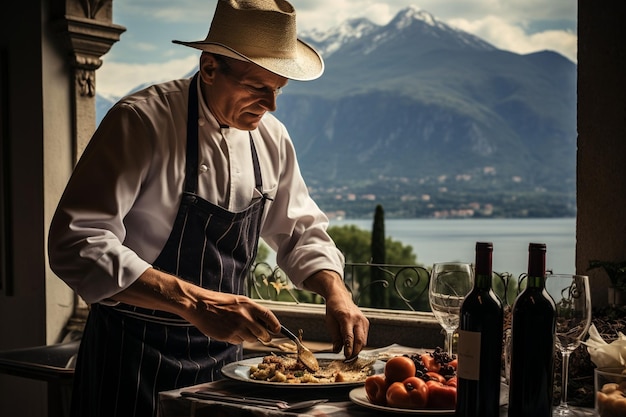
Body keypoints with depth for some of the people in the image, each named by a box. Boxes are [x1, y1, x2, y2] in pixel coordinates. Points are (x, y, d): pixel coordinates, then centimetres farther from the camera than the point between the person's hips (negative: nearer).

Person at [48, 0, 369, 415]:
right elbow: (78, 244, -26)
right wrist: (196, 303, -33)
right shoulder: (143, 121, -19)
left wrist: (336, 292, -6)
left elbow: (299, 230, 14)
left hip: (223, 353, 6)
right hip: (135, 354, -5)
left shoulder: (271, 138, 1)